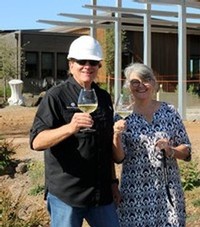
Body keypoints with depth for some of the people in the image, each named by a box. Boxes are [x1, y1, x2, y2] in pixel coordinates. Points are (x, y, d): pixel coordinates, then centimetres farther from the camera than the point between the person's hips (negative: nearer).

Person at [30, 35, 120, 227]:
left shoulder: (104, 97, 11)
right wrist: (70, 128, -34)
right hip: (66, 194, -5)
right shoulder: (56, 96, -7)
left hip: (101, 193, 6)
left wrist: (113, 182, 18)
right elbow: (37, 142, -18)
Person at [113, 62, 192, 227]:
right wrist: (117, 135, -22)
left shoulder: (169, 111, 1)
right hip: (134, 192, -1)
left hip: (168, 189, 1)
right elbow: (118, 158, -5)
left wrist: (170, 150, -15)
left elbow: (186, 150, 5)